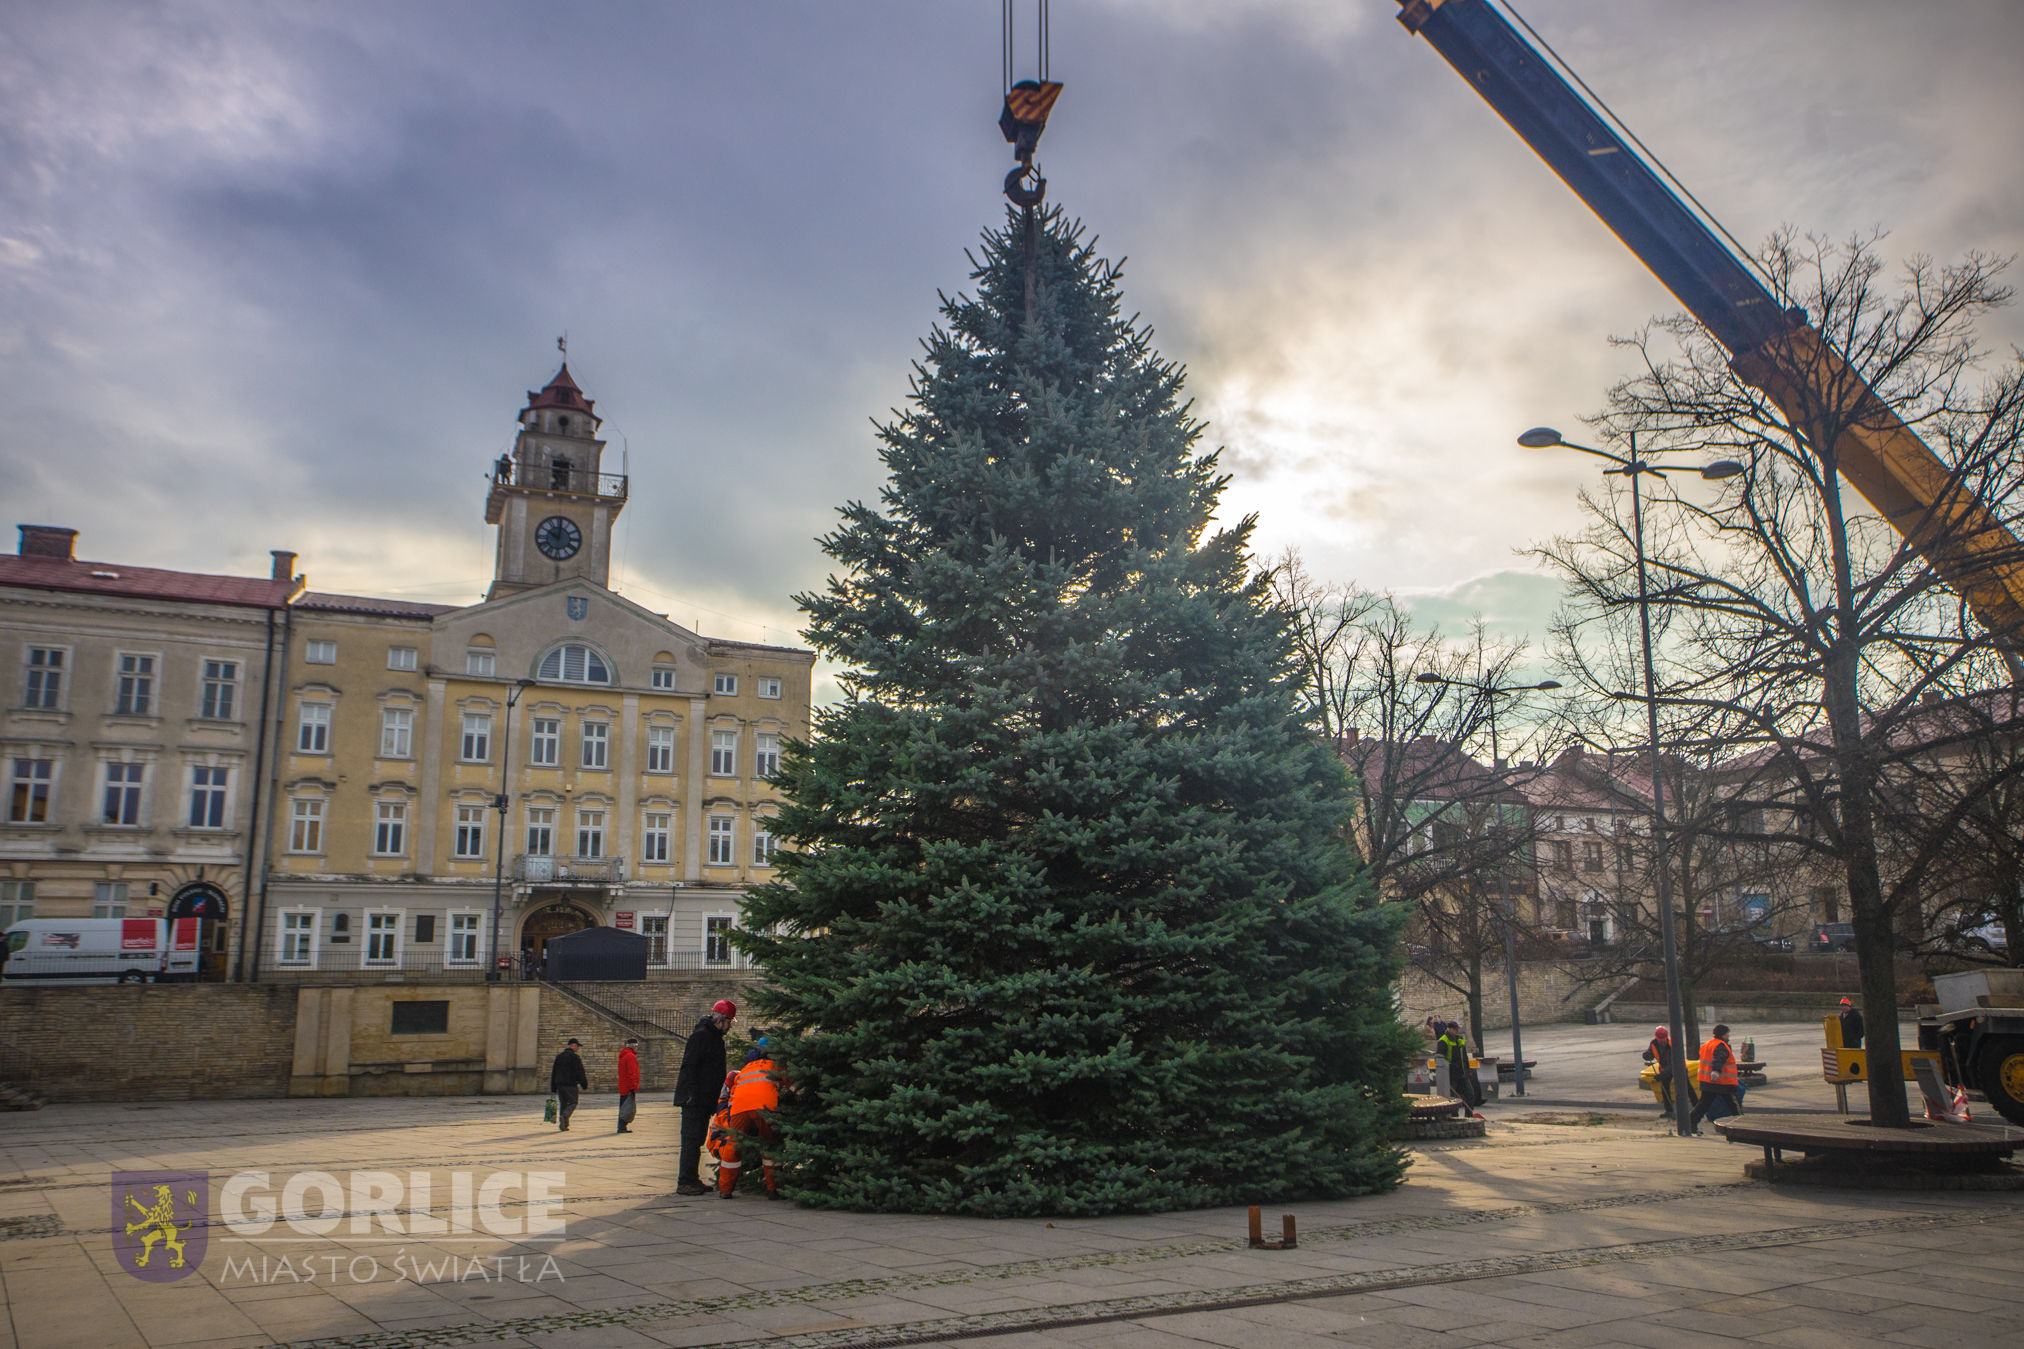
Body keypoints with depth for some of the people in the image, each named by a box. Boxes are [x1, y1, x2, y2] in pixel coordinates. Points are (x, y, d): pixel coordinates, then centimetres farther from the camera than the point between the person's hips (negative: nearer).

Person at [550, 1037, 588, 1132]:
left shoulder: (559, 1056, 15)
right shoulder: (574, 1057, -8)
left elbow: (554, 1072, 18)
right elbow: (580, 1072, -9)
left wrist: (553, 1088, 21)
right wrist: (584, 1085, -2)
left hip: (559, 1084, 7)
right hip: (571, 1085, -6)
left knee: (563, 1104, 12)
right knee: (572, 1103, -2)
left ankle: (564, 1125, 8)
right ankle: (564, 1116, -27)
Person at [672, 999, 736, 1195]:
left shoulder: (716, 1037, 17)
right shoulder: (700, 1035, -13)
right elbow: (689, 1066, -18)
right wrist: (691, 1094, -22)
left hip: (705, 1098, 10)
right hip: (694, 1098, -10)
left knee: (697, 1139, 13)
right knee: (691, 1139, -8)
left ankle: (692, 1179, 18)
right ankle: (685, 1182, -5)